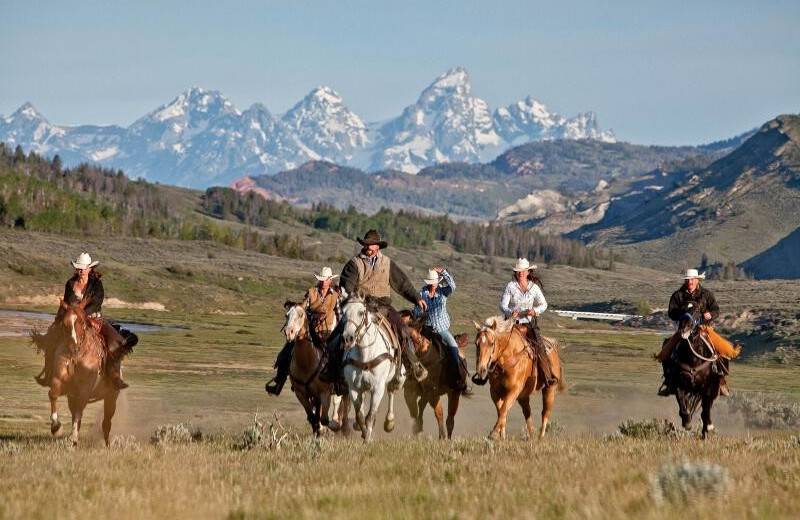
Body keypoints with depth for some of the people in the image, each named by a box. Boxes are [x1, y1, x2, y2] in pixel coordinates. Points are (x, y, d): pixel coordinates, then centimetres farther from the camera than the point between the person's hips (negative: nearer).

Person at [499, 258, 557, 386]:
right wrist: (510, 312, -26)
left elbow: (544, 304, 10)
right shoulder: (511, 286, 0)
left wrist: (535, 310, -12)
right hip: (512, 322, 0)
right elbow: (503, 305, -5)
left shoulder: (534, 287, 6)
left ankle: (549, 377, -17)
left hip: (529, 323, 0)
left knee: (539, 347, -18)